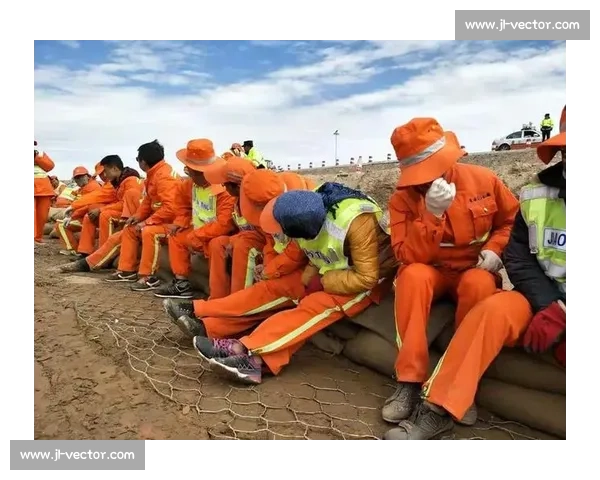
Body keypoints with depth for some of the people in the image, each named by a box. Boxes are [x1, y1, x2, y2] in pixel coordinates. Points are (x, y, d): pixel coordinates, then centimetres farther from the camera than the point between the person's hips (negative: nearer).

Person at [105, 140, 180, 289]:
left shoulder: (164, 176, -23)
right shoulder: (153, 173, 9)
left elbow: (170, 208, -31)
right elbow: (148, 201, 16)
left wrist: (147, 222, -25)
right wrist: (138, 216, -1)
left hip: (172, 220, -11)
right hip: (159, 218, 11)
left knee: (148, 231, -35)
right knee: (129, 229, 14)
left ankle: (148, 276, -25)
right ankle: (127, 270, 15)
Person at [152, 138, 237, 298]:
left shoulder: (224, 189, -28)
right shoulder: (191, 184, -1)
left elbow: (224, 224, -34)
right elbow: (183, 203, 22)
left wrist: (195, 236, -26)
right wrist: (180, 222, 6)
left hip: (219, 236, -9)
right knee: (176, 237, 13)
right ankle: (181, 283, 10)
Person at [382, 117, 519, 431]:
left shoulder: (483, 180, -9)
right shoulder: (403, 197, -13)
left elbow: (513, 220, 8)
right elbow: (408, 258, -21)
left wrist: (495, 249, -10)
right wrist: (431, 214, -33)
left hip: (474, 271, 1)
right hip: (430, 272, 0)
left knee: (478, 283, -35)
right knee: (412, 276, -35)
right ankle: (410, 381, -29)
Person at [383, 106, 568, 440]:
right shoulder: (537, 194, 3)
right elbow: (519, 258, 0)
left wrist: (562, 314, -21)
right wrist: (551, 306, -14)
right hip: (546, 301, 2)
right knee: (493, 309, -26)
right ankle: (439, 411, -22)